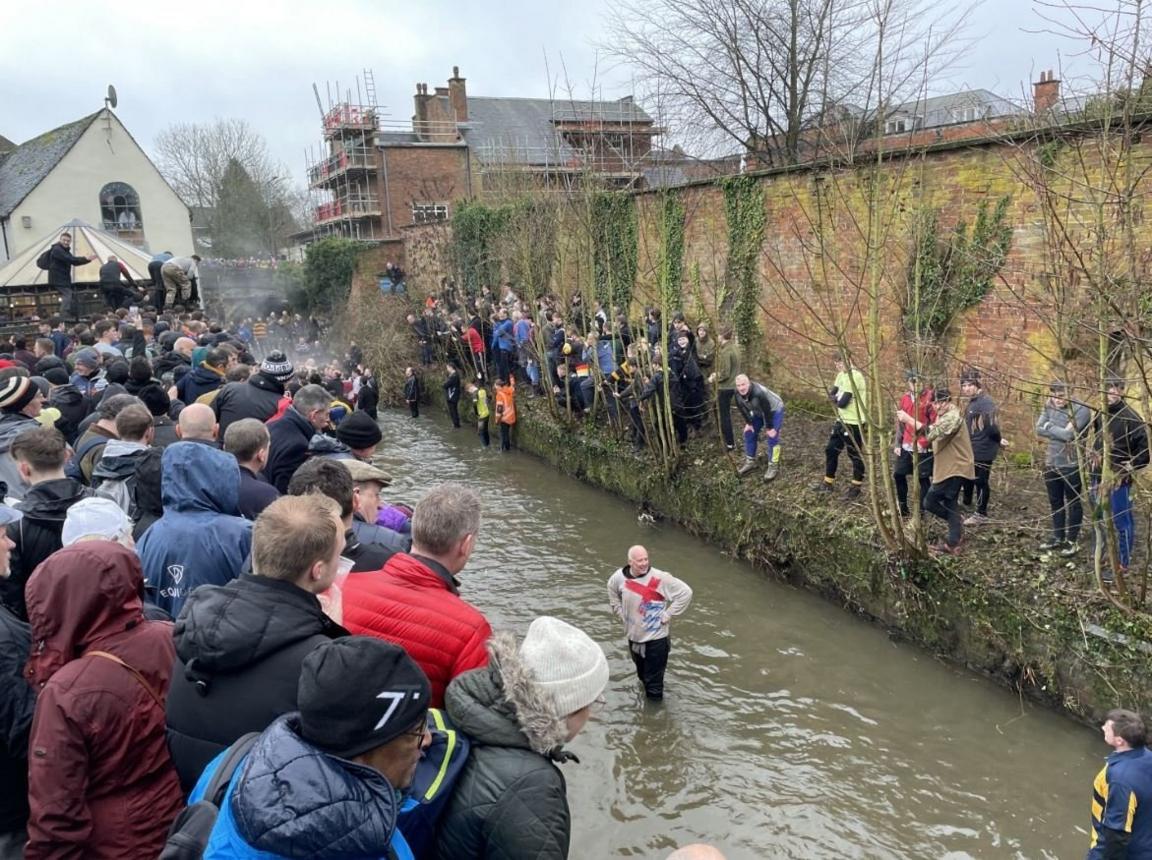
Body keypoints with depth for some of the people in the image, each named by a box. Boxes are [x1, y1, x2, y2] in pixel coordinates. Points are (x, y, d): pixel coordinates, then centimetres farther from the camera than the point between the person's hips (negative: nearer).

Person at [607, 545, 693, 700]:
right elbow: (612, 590, 15)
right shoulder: (619, 577, -9)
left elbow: (685, 592, -16)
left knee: (654, 681, 2)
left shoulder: (660, 578, -22)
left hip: (656, 638, -5)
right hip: (634, 636, 5)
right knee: (642, 675, 26)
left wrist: (668, 615, -15)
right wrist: (621, 613, 8)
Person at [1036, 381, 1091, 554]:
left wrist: (1050, 426, -10)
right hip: (1051, 463, 6)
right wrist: (1060, 432, -16)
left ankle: (1072, 541, 16)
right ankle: (1057, 537, 30)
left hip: (1072, 465, -6)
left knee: (1073, 503, 6)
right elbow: (1039, 430, -4)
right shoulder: (1049, 407, 2)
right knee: (1055, 502, 16)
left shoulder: (1081, 410, -17)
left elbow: (1069, 434, -25)